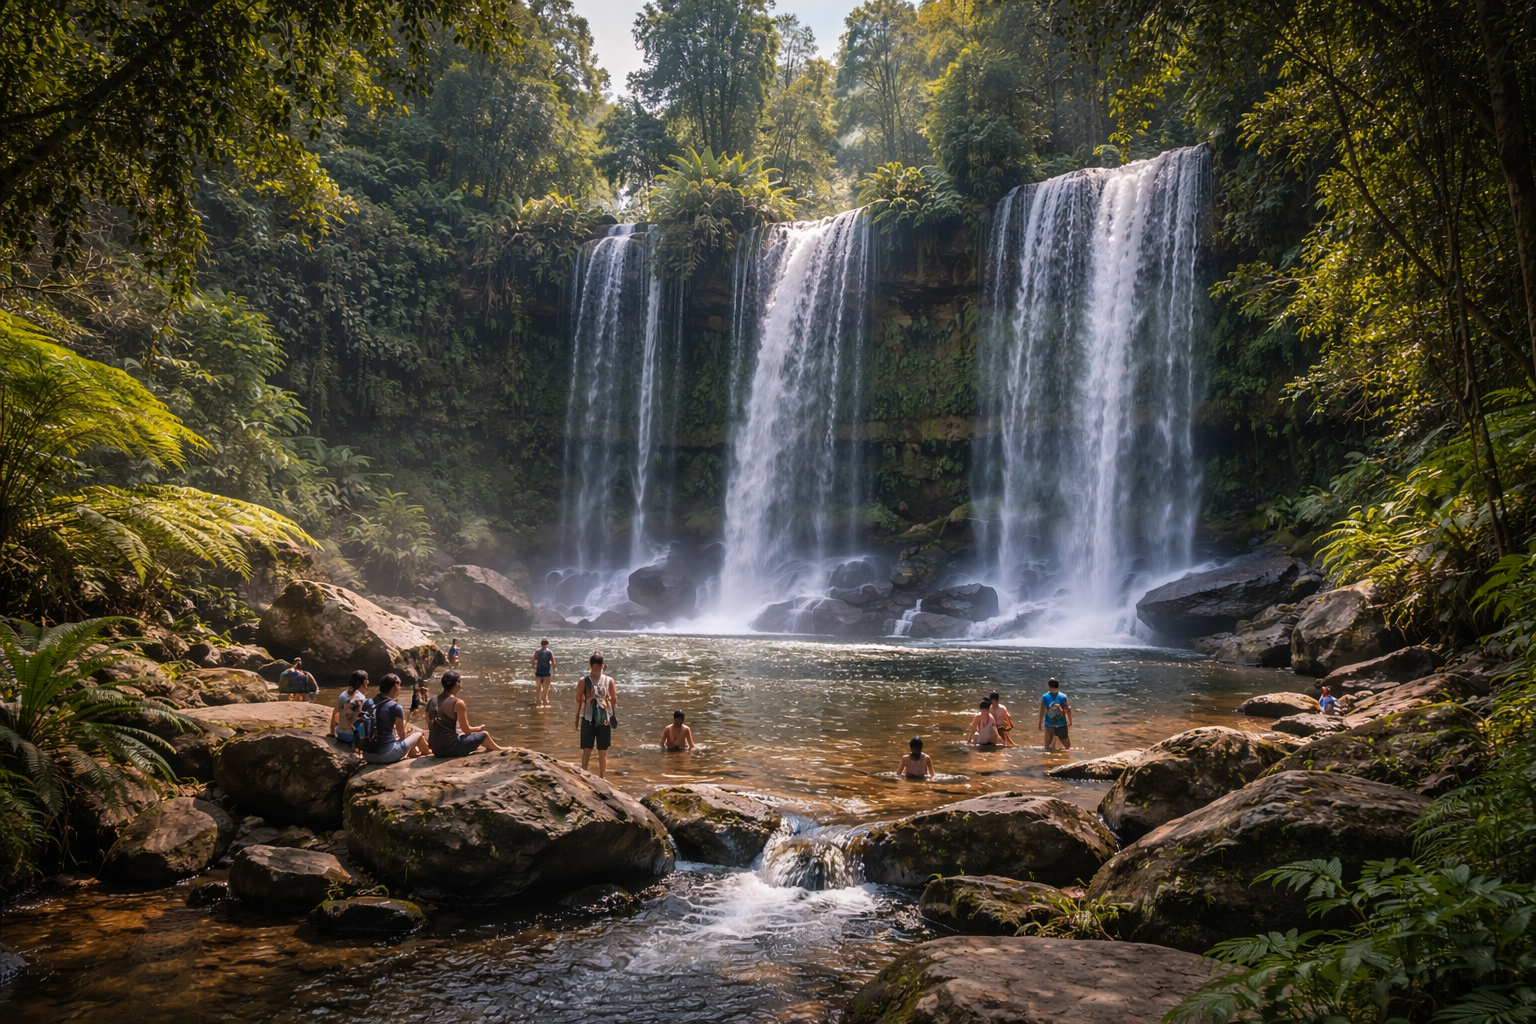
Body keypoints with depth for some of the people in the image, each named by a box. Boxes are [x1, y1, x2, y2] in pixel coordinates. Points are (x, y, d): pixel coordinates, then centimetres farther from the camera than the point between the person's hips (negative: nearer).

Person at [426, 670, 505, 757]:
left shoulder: (431, 701, 6)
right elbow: (466, 730, -8)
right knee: (484, 735, 14)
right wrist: (479, 728, 13)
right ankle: (498, 750, 41)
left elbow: (430, 727, 14)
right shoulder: (457, 703, -13)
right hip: (451, 748, -7)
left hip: (436, 750, 7)